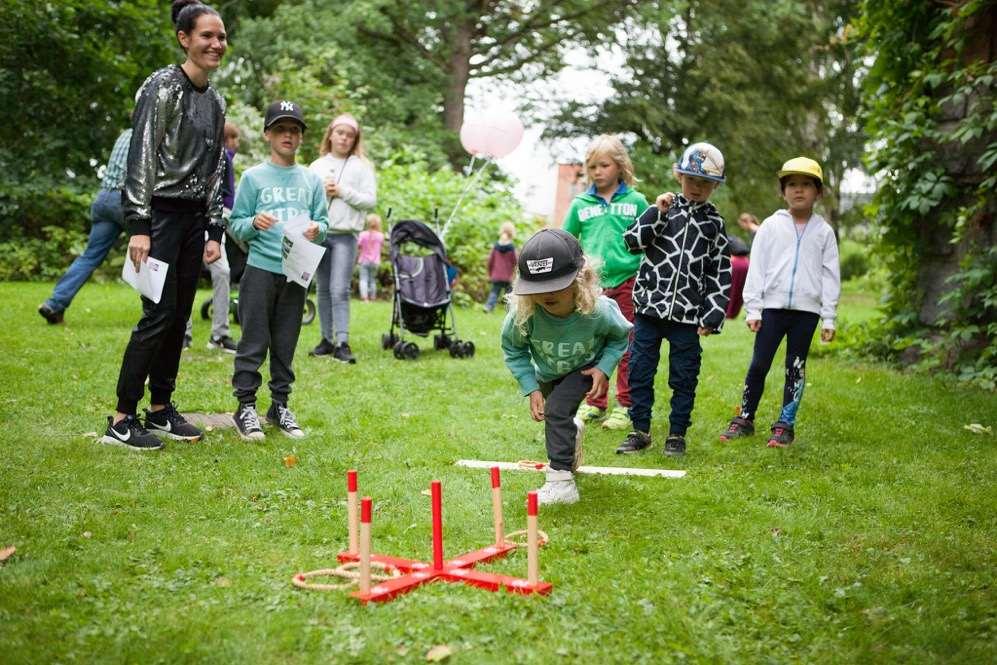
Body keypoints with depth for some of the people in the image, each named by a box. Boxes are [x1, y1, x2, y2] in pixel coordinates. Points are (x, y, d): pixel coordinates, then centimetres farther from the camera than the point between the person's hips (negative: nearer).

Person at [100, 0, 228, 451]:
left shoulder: (216, 101, 14)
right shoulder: (163, 86, -8)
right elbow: (141, 155, -13)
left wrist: (215, 231, 12)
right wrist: (138, 226, -19)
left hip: (194, 218, 7)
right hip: (161, 214, -7)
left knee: (179, 317, 8)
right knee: (159, 314, -10)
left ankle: (161, 409, 18)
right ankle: (121, 420, -2)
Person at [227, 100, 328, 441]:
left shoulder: (311, 180, 11)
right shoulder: (253, 177, 2)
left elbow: (323, 223, 10)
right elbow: (235, 225, 1)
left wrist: (317, 230, -11)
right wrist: (254, 223, -19)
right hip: (260, 269, -3)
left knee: (285, 343, 10)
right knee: (254, 342, -1)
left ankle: (280, 405, 19)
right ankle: (246, 406, 7)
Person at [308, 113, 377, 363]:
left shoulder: (361, 166, 4)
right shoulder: (317, 166, 13)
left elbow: (370, 200, -2)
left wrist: (343, 192, -10)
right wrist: (320, 192, -7)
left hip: (345, 235, -4)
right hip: (318, 233, 4)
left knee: (339, 290, -12)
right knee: (323, 290, 8)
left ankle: (342, 343, -13)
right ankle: (327, 339, 16)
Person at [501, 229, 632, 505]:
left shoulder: (598, 311, -38)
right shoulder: (523, 314, -37)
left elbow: (620, 336, -12)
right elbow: (513, 348, -14)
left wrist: (604, 368, -25)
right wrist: (531, 388, -19)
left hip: (585, 368, -3)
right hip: (547, 372, 4)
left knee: (557, 409, -25)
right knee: (555, 417, 23)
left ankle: (562, 481, -16)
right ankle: (573, 433, 60)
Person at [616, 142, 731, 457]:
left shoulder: (714, 223, 5)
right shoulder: (663, 210, 5)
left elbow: (721, 274, 5)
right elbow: (633, 241, -6)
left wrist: (713, 316, -2)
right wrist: (657, 213, -13)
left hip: (688, 314, 0)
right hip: (650, 305, 0)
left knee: (684, 377, 5)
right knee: (640, 371, 5)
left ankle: (677, 434, 19)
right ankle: (640, 430, 19)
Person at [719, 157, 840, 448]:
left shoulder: (823, 231, 6)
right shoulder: (771, 226, 3)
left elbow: (830, 275, 6)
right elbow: (756, 268, 2)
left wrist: (828, 318, 2)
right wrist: (753, 309, -4)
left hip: (807, 309, 1)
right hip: (773, 306, -1)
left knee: (796, 368, 7)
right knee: (759, 364, 1)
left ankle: (786, 425, 15)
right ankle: (745, 419, 13)